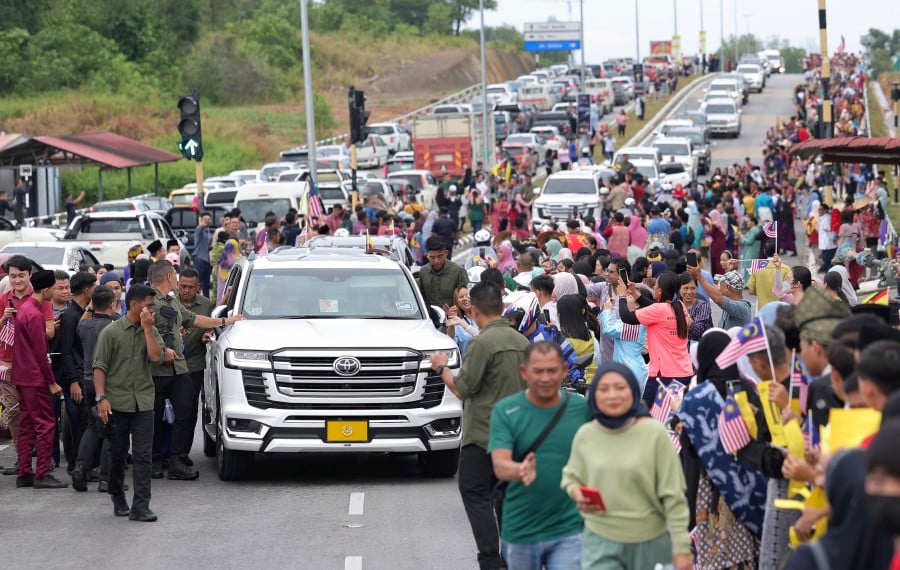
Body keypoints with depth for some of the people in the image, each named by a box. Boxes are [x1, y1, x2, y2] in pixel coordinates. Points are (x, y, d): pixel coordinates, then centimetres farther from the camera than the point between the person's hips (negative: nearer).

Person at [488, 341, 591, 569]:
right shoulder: (505, 411, -6)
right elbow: (500, 465, -17)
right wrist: (520, 471, -39)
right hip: (521, 531, 1)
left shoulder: (582, 408, -2)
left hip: (569, 530, 0)